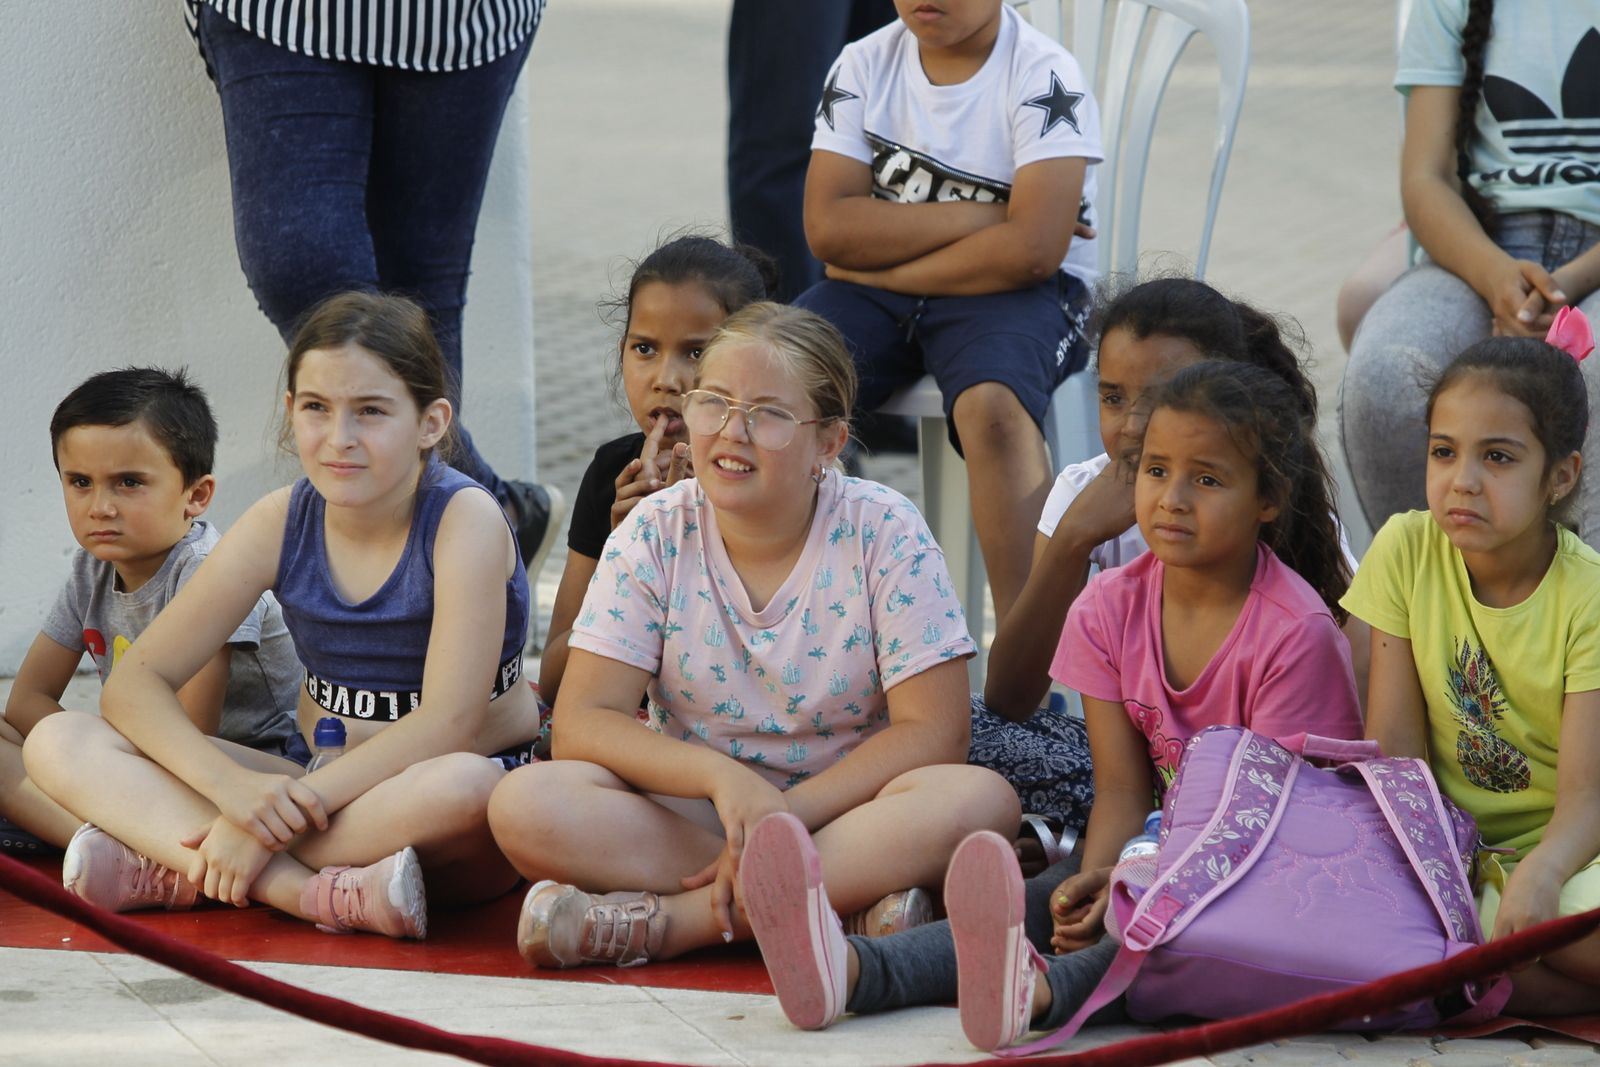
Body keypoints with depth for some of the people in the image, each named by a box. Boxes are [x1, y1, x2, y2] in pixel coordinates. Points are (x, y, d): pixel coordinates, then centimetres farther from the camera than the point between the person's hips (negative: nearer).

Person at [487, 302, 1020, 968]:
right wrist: (725, 778, -26)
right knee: (525, 803, -26)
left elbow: (932, 733, -12)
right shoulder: (656, 536, -3)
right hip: (694, 815, 1)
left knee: (980, 799, -33)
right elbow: (581, 722, -9)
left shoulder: (883, 534, -7)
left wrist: (783, 813, -23)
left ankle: (657, 921, -31)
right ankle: (849, 901, -29)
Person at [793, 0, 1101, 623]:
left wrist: (886, 270, -12)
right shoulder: (864, 66, 4)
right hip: (875, 291, 4)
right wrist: (983, 216, -14)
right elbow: (827, 227, -6)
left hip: (1015, 293, -4)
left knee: (992, 406, -36)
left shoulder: (1043, 78, -9)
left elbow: (1031, 250, -19)